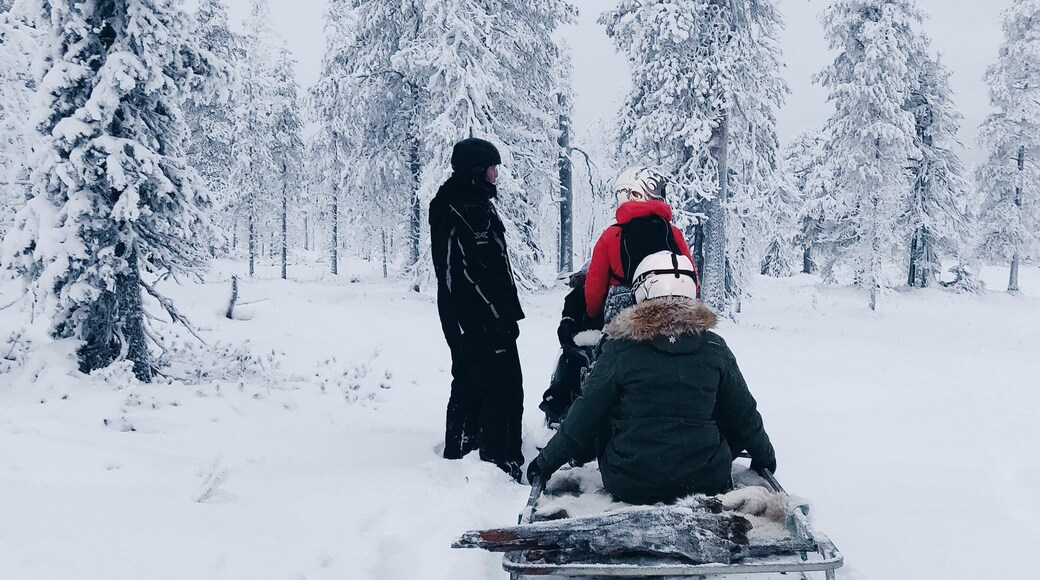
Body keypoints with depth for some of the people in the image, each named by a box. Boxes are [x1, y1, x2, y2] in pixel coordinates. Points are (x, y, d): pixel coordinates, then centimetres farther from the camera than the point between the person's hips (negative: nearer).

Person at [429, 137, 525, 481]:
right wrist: (506, 317, -19)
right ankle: (501, 463, -6)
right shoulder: (473, 208, -18)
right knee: (504, 391, -6)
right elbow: (484, 270, -23)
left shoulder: (446, 204, 14)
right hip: (483, 319, -10)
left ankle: (458, 453, 28)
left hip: (459, 319, 10)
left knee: (468, 386, 19)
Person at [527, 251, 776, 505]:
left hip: (629, 486, -2)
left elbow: (583, 418, -3)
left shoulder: (620, 349, -7)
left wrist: (545, 463, 11)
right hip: (705, 481, 2)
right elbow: (743, 415, 9)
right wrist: (765, 456, 27)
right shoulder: (714, 348, -2)